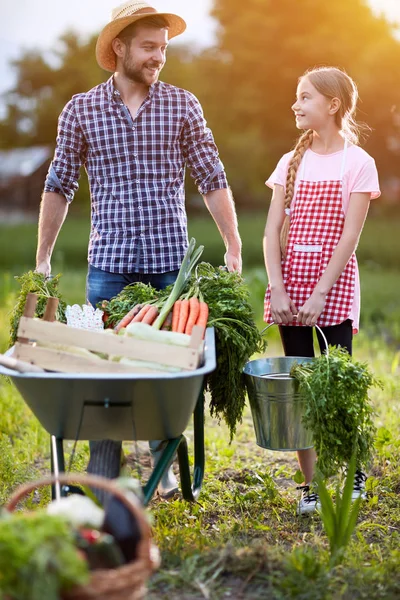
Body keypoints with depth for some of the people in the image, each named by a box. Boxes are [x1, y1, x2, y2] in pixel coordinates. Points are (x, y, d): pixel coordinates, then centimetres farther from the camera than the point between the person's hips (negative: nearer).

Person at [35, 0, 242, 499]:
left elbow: (211, 180, 4)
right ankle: (102, 481, 14)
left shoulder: (183, 105, 4)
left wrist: (233, 247, 0)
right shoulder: (81, 110, 3)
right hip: (109, 264, 0)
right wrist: (42, 259, 7)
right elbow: (59, 187, 8)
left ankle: (166, 467, 24)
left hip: (171, 262, 1)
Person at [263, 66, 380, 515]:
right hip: (290, 284, 4)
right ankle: (310, 484, 15)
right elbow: (272, 231, 3)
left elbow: (349, 236, -9)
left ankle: (353, 475, 19)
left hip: (334, 285, -4)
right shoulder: (291, 162, 10)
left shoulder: (357, 163, -2)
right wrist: (277, 291, -9)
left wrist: (320, 295, -16)